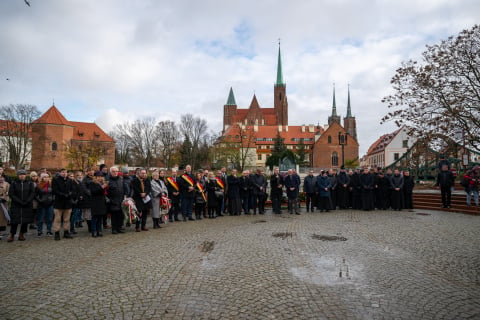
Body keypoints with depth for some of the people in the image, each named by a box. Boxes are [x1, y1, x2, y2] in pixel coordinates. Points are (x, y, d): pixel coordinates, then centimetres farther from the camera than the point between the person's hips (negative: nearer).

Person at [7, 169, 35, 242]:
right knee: (14, 221, -2)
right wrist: (20, 202, -14)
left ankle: (21, 235, 14)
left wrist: (27, 202, -14)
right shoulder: (14, 184, 3)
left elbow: (32, 193, -1)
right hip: (16, 205, -1)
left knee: (26, 221, 3)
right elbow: (11, 194, -4)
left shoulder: (30, 183, 5)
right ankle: (12, 235, 9)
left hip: (27, 206, 1)